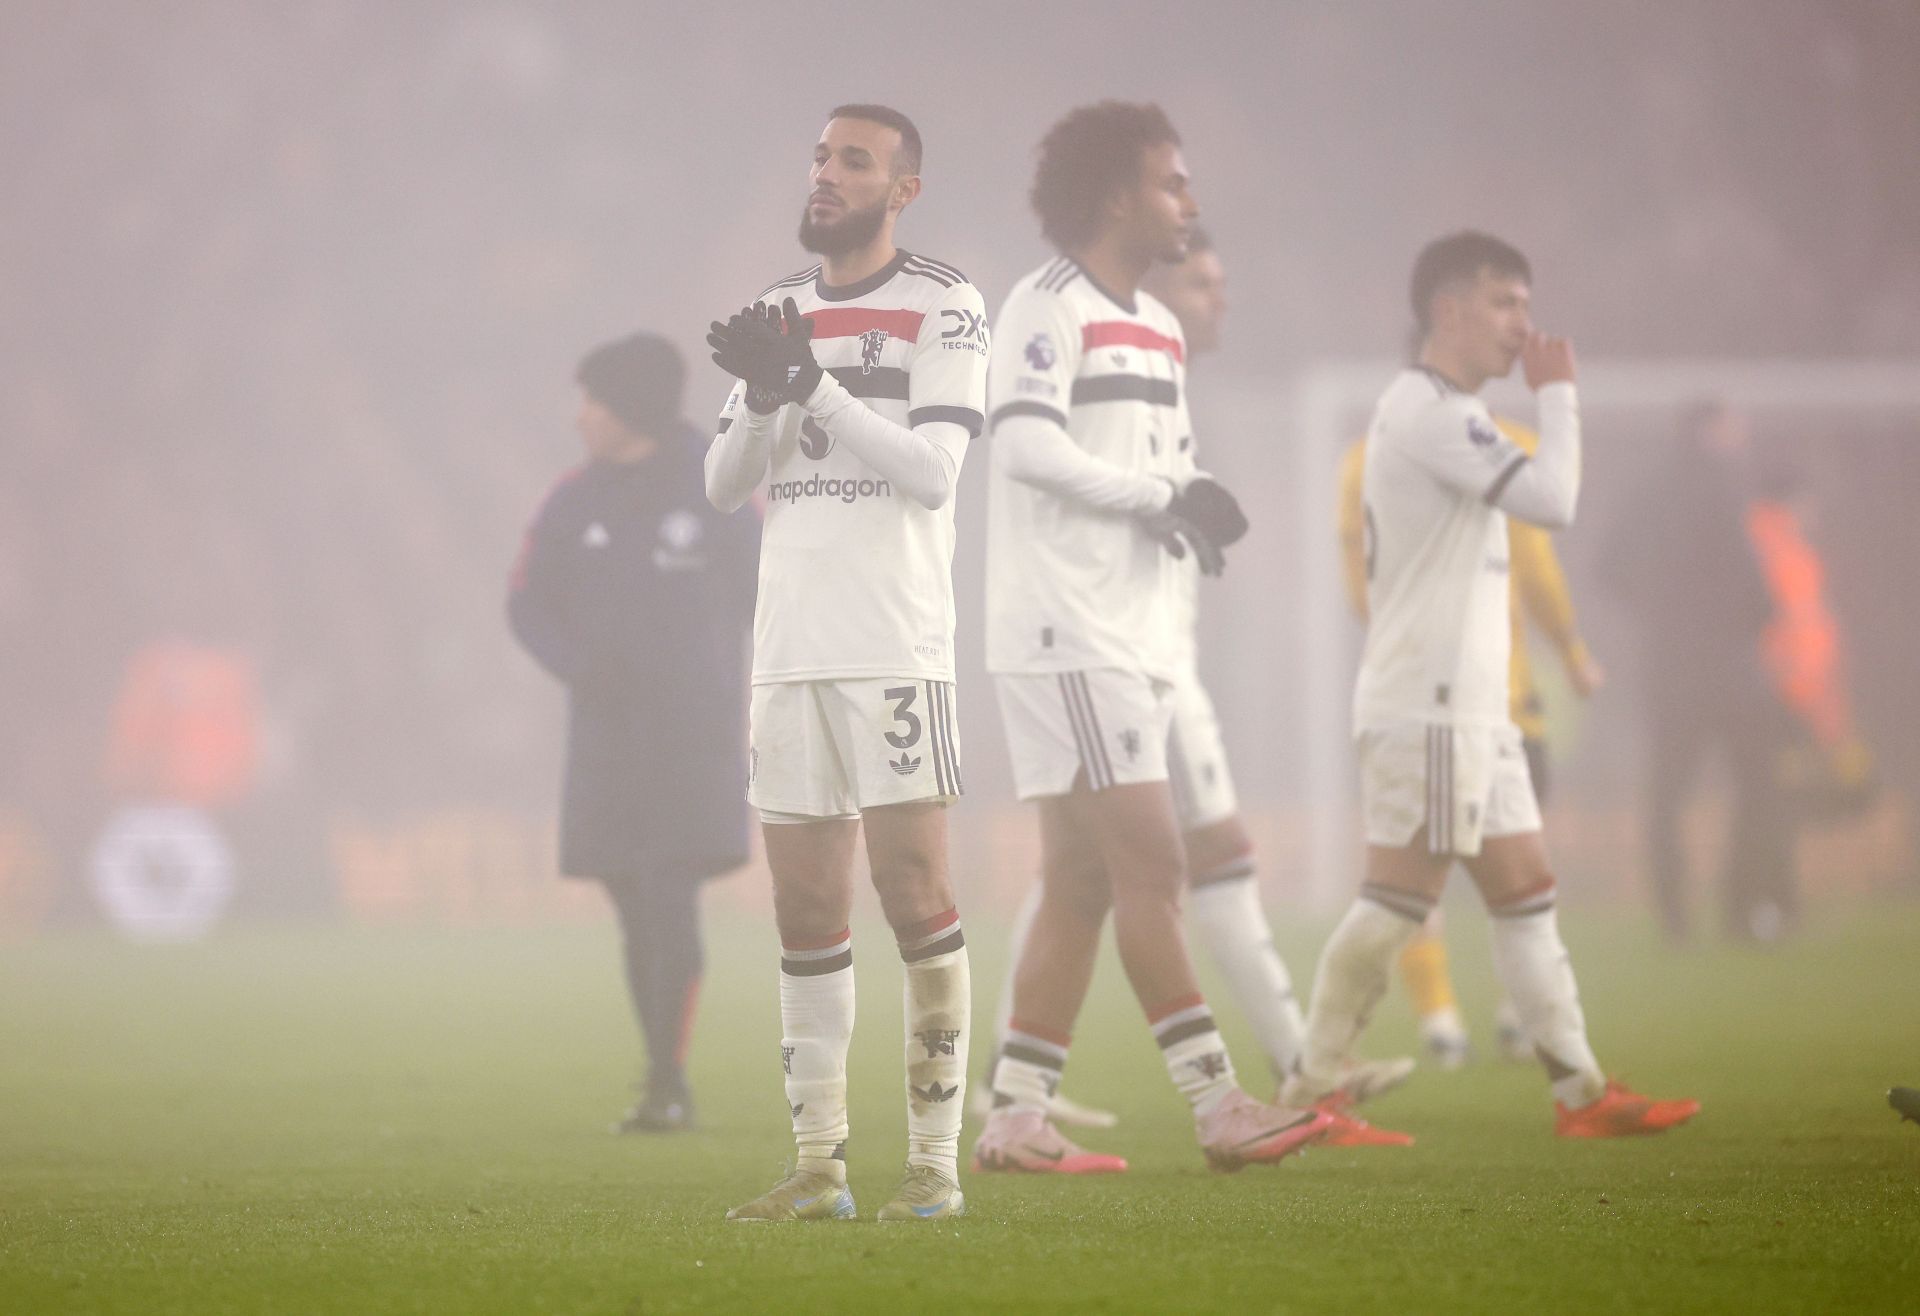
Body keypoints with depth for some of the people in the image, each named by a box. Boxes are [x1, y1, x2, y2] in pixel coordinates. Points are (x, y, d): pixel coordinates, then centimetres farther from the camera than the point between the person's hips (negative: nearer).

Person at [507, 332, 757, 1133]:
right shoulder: (576, 501, 6)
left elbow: (766, 600, 4)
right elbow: (528, 602, 5)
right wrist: (579, 665, -13)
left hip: (695, 731, -4)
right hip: (605, 734, 4)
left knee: (671, 902, -14)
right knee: (636, 912, 5)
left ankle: (666, 1084, -14)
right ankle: (667, 1085, 12)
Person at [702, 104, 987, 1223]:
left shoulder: (942, 308, -1)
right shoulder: (781, 314, 16)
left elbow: (932, 472, -12)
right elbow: (724, 487, 12)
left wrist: (813, 382, -17)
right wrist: (764, 395, -7)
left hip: (895, 650, -6)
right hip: (790, 653, 6)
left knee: (918, 901, -8)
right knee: (807, 915, 5)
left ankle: (936, 1161, -4)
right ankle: (821, 1165, 9)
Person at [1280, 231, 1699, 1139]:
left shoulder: (1443, 412, 20)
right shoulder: (1426, 409, -14)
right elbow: (1551, 500, -21)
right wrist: (1557, 393, -10)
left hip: (1468, 705, 11)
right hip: (1424, 706, -11)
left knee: (1522, 891, 9)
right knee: (1399, 895, -11)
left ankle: (1580, 1088, 10)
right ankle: (1309, 1090, -7)